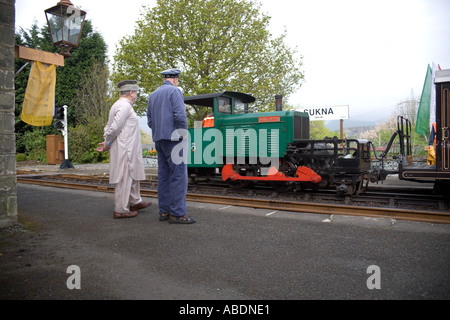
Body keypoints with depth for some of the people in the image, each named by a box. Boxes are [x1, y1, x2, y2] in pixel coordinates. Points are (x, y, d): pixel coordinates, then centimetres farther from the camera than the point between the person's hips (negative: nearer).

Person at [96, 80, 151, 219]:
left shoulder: (117, 105, 18)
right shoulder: (125, 106, -15)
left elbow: (108, 126, 17)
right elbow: (114, 128, -20)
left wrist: (106, 143, 6)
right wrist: (107, 144, -7)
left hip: (128, 149, 10)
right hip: (124, 149, -10)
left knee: (133, 176, 18)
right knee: (124, 179, -4)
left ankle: (135, 202, 31)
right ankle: (120, 210, 4)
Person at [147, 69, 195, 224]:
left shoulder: (153, 95, 20)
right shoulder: (175, 91, -4)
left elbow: (150, 121, 18)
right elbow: (180, 115, -16)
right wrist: (185, 135, -6)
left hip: (158, 140, 8)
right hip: (173, 138, -8)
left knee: (164, 175, 9)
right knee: (179, 175, -7)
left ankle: (164, 211, 13)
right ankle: (177, 213, -7)